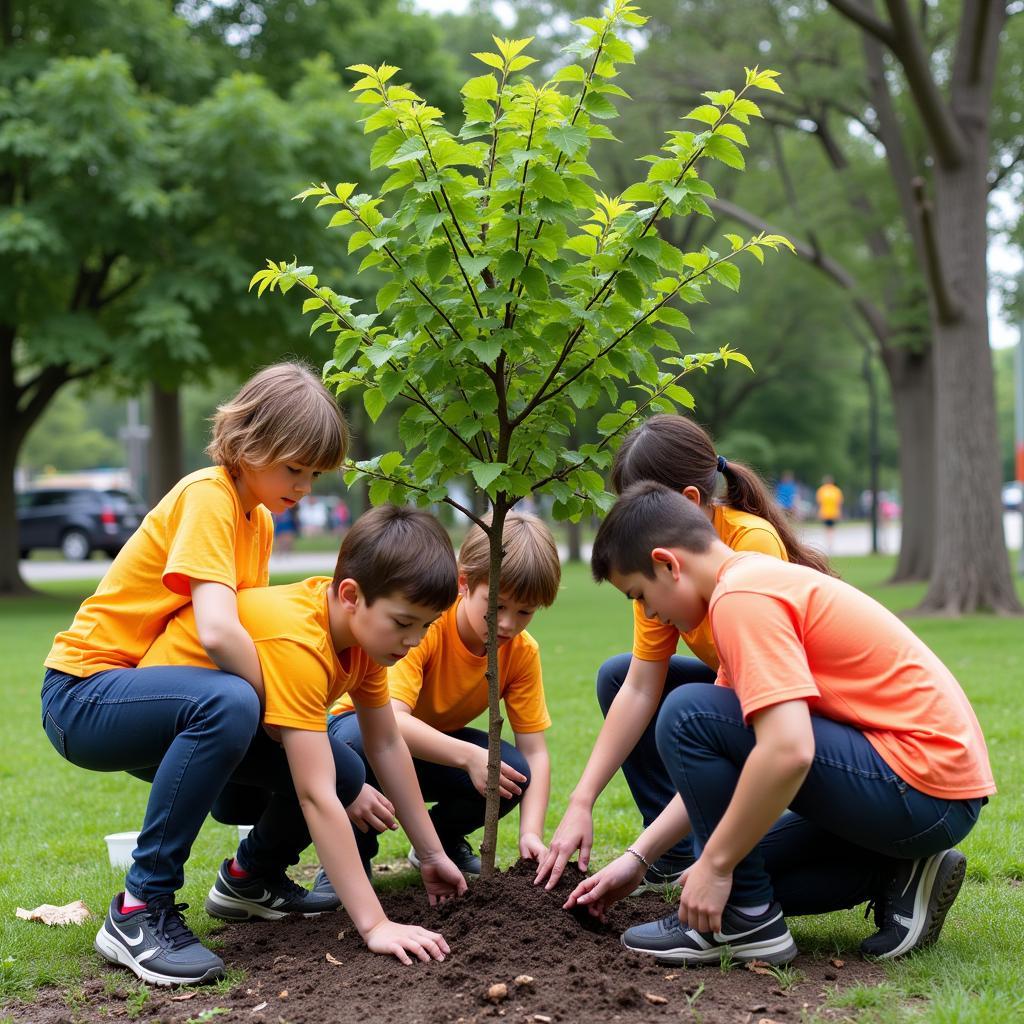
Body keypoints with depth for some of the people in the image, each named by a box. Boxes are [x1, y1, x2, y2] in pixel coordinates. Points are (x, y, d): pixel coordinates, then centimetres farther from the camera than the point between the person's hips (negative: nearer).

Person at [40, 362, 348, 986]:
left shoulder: (259, 518, 9)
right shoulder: (207, 497, -19)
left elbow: (254, 629, 3)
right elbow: (219, 634, -33)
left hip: (151, 689, 9)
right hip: (85, 694, -8)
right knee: (229, 703, -38)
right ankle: (143, 909, -27)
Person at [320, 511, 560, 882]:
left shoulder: (522, 652, -16)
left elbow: (535, 751, -16)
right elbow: (389, 719, -43)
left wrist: (531, 832, -31)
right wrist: (469, 756, -52)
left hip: (438, 740, 4)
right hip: (365, 726, -4)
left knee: (514, 772, -25)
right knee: (363, 742, -40)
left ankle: (442, 840, 5)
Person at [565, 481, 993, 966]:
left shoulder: (741, 597, -16)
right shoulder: (756, 580, 16)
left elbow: (787, 751, -28)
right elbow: (716, 769, 20)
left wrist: (714, 864, -16)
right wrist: (636, 858, 18)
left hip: (920, 789, -11)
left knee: (688, 714, -14)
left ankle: (747, 923, -5)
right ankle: (896, 877, 9)